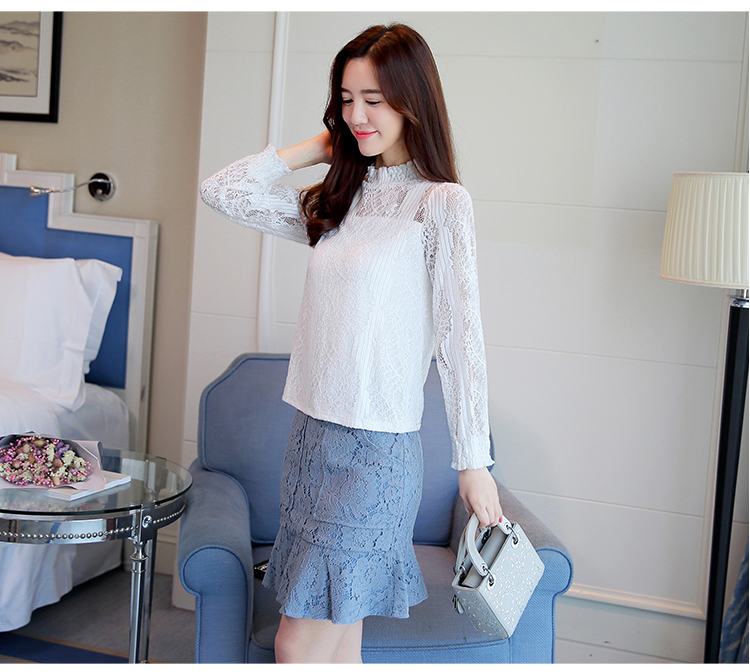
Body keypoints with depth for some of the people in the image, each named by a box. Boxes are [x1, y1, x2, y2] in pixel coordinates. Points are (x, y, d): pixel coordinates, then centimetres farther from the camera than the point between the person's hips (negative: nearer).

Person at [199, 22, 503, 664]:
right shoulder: (337, 201, 11)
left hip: (378, 448, -6)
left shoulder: (443, 203, -8)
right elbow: (221, 191, 11)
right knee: (339, 643, 14)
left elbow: (461, 336, -11)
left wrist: (474, 462, -10)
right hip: (313, 435, 6)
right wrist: (317, 148, 9)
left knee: (299, 644, -3)